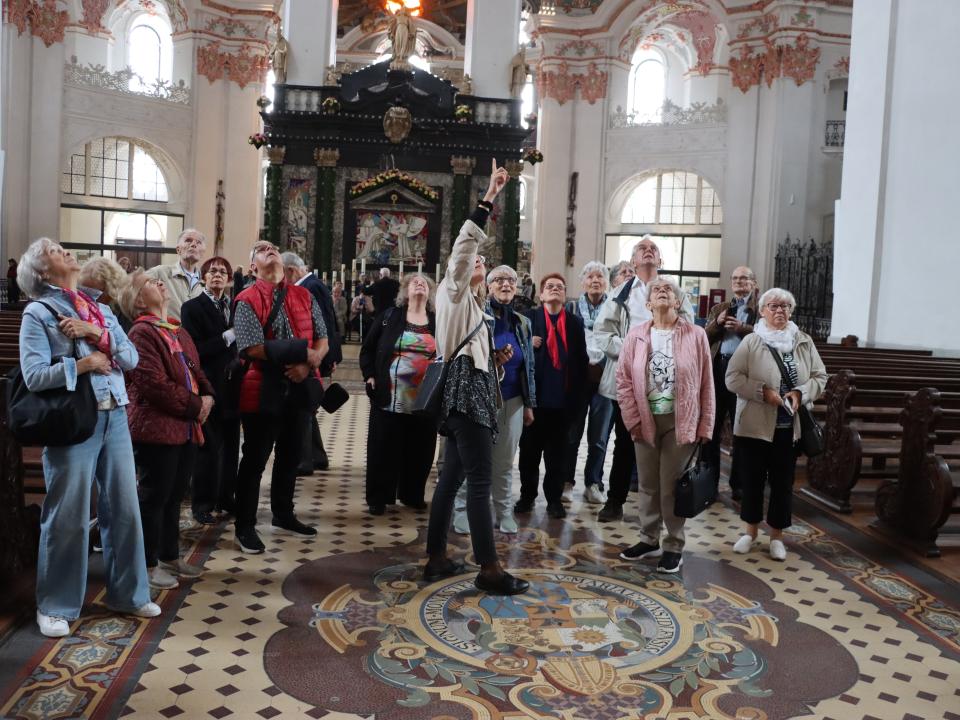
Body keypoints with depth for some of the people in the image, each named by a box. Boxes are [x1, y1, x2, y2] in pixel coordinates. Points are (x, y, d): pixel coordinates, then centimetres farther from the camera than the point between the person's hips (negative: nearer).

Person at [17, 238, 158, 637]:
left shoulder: (101, 309, 13)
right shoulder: (37, 313, -3)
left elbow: (132, 357, 4)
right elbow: (34, 376, -13)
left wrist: (96, 334, -8)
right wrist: (83, 363, -12)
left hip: (115, 417, 5)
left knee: (124, 508, 11)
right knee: (68, 517, 4)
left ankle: (128, 593, 26)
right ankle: (55, 605, 22)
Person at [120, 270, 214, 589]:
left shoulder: (178, 331, 16)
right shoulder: (141, 333, -13)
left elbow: (195, 371, 20)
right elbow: (154, 384, -21)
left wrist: (208, 397, -1)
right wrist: (195, 406, -14)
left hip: (186, 427, 9)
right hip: (157, 428, -8)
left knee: (174, 496, 17)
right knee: (154, 498, 2)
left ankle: (170, 557, 29)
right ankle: (148, 565, 14)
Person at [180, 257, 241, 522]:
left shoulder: (234, 306, 12)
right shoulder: (192, 307, -4)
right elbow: (194, 349, -15)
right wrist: (228, 336, -18)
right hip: (209, 387, -5)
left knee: (231, 444, 11)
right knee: (209, 446, 1)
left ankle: (226, 497, 23)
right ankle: (202, 503, 13)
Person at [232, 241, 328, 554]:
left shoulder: (304, 296, 8)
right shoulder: (247, 300, -7)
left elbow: (322, 339, 5)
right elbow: (254, 348, -17)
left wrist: (307, 365, -14)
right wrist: (302, 353, -19)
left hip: (299, 387, 5)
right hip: (263, 389, -5)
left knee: (290, 455, 18)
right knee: (255, 459, 4)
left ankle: (283, 514, 37)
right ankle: (245, 527, 17)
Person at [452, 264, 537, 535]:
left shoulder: (523, 323, 10)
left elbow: (529, 366, 13)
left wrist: (529, 404, 12)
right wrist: (490, 360, -21)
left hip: (512, 401, 4)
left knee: (504, 462, 10)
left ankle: (504, 511, 20)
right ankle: (463, 510, 15)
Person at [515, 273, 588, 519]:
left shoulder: (575, 322, 7)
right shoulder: (528, 317, 3)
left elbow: (581, 360, 5)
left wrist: (578, 395, -1)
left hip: (562, 398, 1)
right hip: (534, 396, -1)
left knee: (557, 452, 8)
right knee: (530, 449, 8)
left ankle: (554, 498, 18)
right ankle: (527, 495, 21)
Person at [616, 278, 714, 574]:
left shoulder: (695, 335, -4)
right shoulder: (636, 335, 2)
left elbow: (706, 384, -3)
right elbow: (624, 380, 2)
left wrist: (705, 425, -5)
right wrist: (633, 419, -4)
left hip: (680, 421, -3)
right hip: (646, 420, 3)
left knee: (672, 486, 2)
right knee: (648, 484, 12)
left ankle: (674, 546, 16)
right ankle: (649, 539, 27)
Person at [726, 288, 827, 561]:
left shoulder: (804, 342, 5)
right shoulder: (751, 342, -4)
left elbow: (820, 377, 7)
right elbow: (733, 378, -9)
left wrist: (800, 393, -12)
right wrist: (763, 391, -20)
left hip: (789, 426, 2)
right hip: (754, 424, -2)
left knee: (782, 482, 9)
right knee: (752, 479, 9)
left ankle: (777, 535, 24)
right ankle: (751, 529, 27)